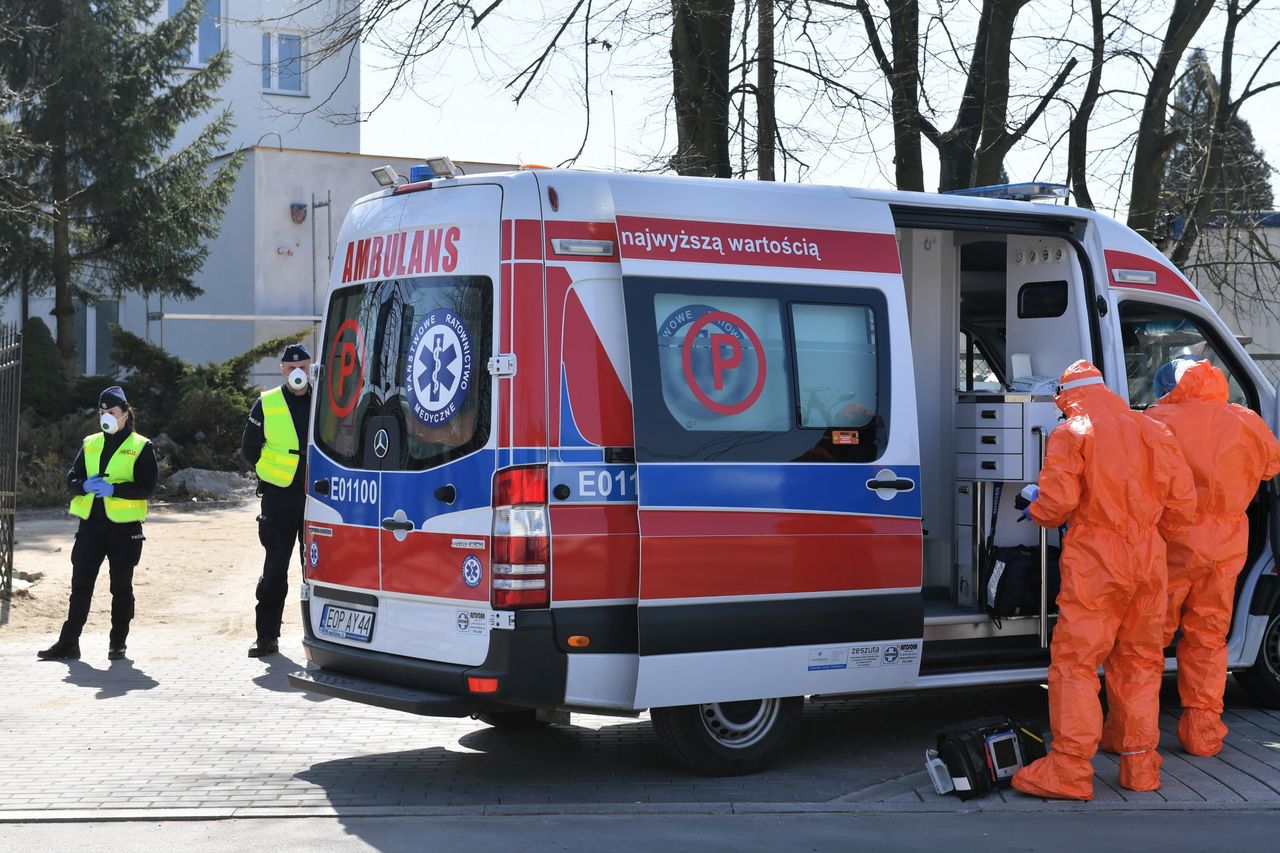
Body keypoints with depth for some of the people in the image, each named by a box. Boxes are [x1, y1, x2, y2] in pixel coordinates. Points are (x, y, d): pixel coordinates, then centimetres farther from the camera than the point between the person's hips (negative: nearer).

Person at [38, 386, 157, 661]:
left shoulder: (141, 447, -1)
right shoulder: (89, 444, 13)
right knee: (80, 584, 1)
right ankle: (68, 643, 3)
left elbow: (146, 487, -10)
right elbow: (72, 479, 9)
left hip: (125, 527, -4)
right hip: (91, 524, 4)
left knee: (121, 586, 5)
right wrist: (85, 486, -14)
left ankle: (117, 643, 15)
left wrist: (112, 488, -21)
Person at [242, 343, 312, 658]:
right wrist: (274, 470, 5)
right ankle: (267, 636, 7)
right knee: (275, 568, 1)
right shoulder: (266, 404, 3)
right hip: (279, 498, -1)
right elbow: (249, 449, 10)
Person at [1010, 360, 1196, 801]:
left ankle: (1070, 769, -6)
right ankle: (1140, 765, 16)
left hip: (1094, 560, -6)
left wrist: (1036, 507, 8)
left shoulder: (1072, 433, -3)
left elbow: (1056, 501, -13)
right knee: (1139, 662, 13)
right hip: (1149, 560, 6)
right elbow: (1182, 503, 11)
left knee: (1075, 661, -3)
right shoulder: (1152, 431, 13)